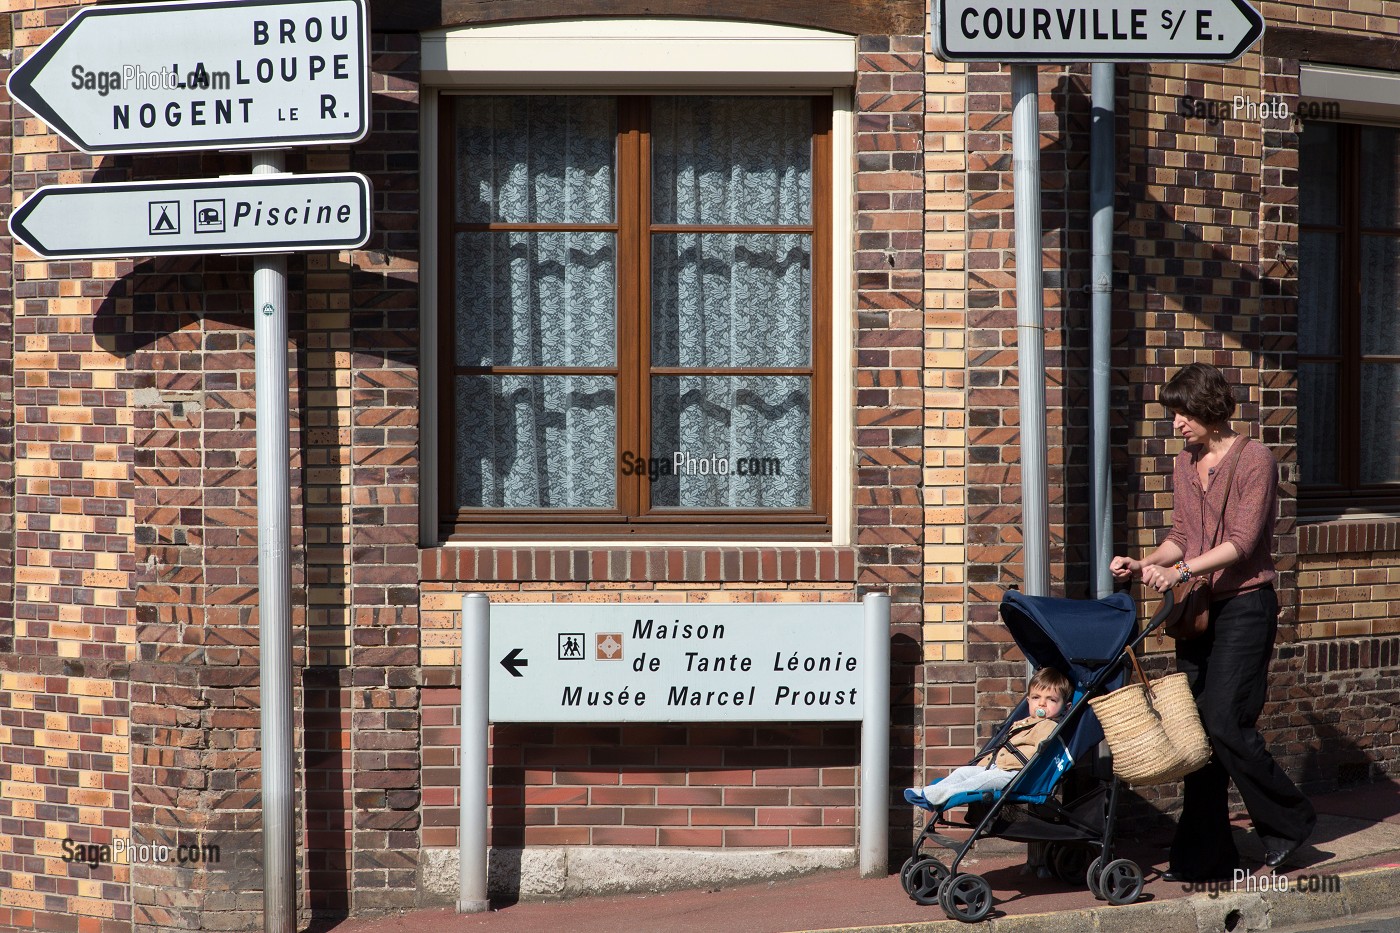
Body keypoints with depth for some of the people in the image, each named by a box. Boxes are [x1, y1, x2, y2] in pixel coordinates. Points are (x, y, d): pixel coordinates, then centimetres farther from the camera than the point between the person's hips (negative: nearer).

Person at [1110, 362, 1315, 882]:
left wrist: (1180, 570, -25)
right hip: (1197, 609, 7)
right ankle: (1205, 858, 8)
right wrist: (1144, 565, -3)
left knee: (1227, 723, -12)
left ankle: (1288, 820, 11)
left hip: (1245, 605, -7)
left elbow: (1242, 540, -17)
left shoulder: (1254, 460, -8)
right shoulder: (1184, 466, 13)